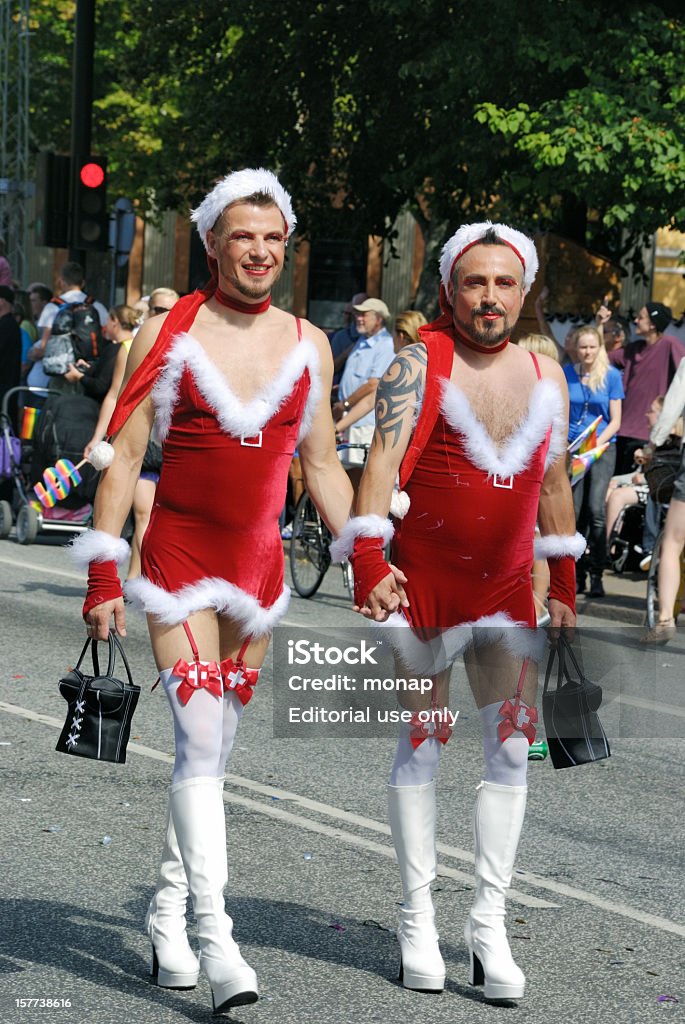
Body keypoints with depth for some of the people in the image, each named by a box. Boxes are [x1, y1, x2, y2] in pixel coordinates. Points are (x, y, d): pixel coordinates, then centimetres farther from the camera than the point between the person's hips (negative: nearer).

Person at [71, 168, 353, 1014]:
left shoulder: (309, 345, 7)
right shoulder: (167, 335, -4)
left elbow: (322, 466, 13)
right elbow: (123, 455, -4)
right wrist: (103, 576, -8)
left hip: (260, 562, 4)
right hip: (179, 556, -4)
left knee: (215, 746, 10)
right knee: (200, 743, -12)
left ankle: (169, 911, 24)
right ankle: (214, 938, -14)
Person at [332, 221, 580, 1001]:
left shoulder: (546, 374, 7)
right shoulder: (419, 364, -9)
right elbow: (382, 461, -21)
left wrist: (563, 580, 16)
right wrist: (367, 559, -34)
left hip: (507, 587, 4)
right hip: (422, 584, -4)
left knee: (511, 748, 0)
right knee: (421, 746, 3)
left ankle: (489, 925, 7)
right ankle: (418, 922, 11)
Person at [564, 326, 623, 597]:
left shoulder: (612, 376, 0)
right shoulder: (567, 373, 4)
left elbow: (615, 421, 1)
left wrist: (596, 443, -13)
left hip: (603, 448, -2)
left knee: (596, 509, -13)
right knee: (575, 512, 0)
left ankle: (596, 575, -9)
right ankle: (578, 575, 8)